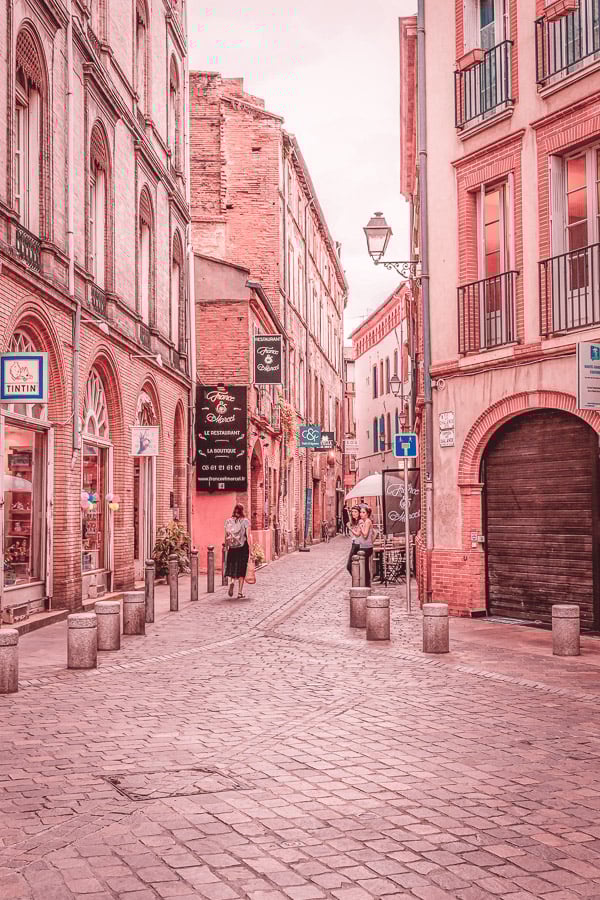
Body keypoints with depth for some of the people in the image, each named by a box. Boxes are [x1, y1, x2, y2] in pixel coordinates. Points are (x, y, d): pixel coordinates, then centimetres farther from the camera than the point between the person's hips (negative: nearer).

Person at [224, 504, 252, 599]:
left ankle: (232, 581, -15)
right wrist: (250, 550, -4)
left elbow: (226, 537, 5)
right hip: (243, 548, -2)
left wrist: (227, 548, 14)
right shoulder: (245, 521, -4)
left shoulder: (228, 521, 3)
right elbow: (248, 536, -7)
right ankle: (240, 593, 6)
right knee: (241, 569, 6)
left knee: (233, 567, 15)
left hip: (232, 548, 2)